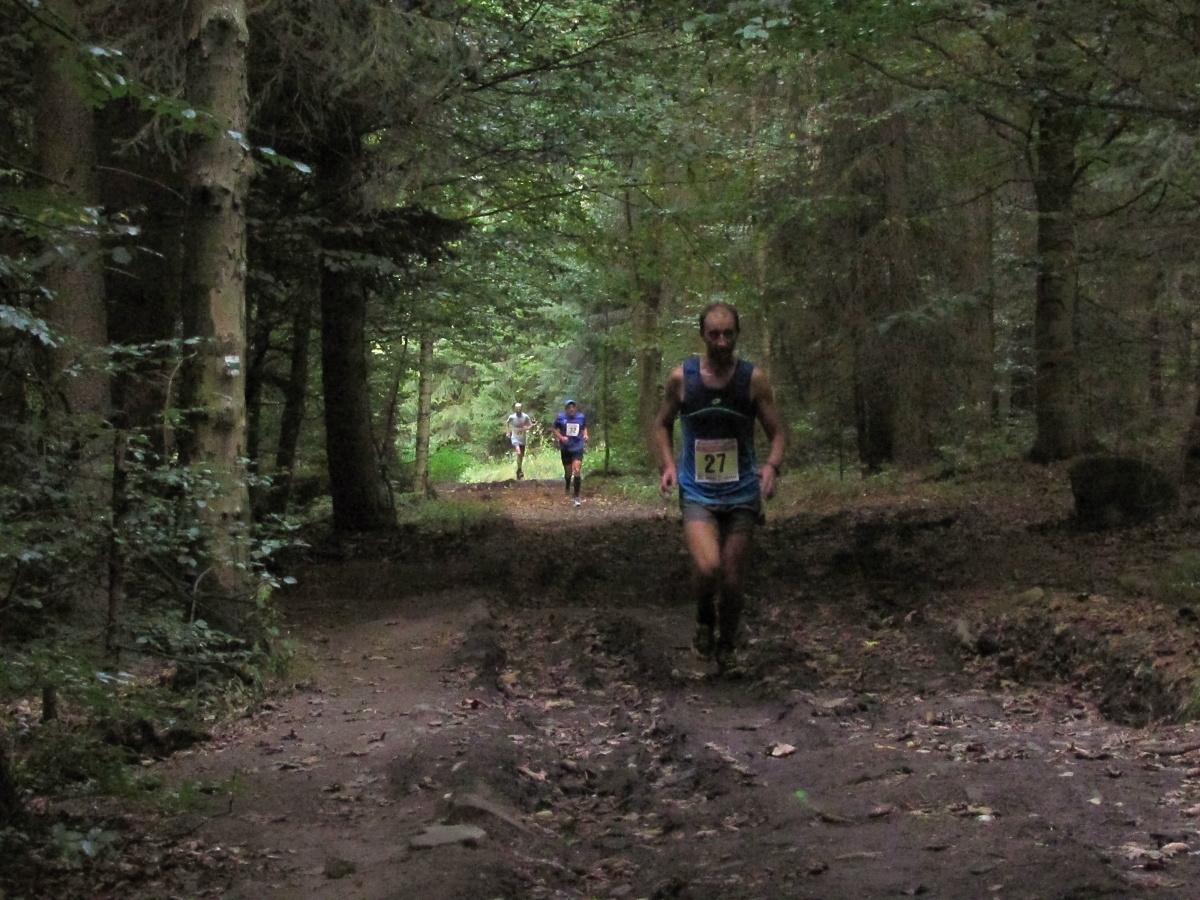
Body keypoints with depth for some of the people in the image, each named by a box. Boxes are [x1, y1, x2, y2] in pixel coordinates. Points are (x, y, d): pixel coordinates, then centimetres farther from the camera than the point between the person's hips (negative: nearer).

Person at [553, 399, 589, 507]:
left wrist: (585, 435, -3)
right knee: (568, 471, 14)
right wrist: (561, 437, -17)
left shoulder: (581, 417, 0)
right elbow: (555, 431, 1)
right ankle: (568, 488, 46)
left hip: (578, 448, -1)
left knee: (576, 471, -17)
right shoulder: (560, 417, -4)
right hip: (565, 448, 1)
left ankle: (577, 497, -13)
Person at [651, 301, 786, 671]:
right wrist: (667, 465, -6)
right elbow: (662, 424, 10)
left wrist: (772, 465, -18)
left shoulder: (754, 378, -5)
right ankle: (704, 620, 10)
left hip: (742, 493, 1)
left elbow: (777, 432, 2)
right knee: (707, 567, -23)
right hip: (697, 493, -1)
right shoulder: (681, 378, -4)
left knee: (731, 578, 6)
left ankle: (726, 647, 32)